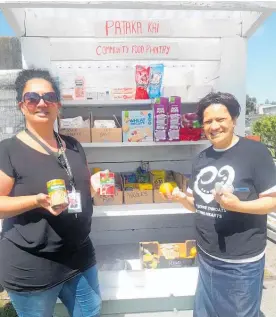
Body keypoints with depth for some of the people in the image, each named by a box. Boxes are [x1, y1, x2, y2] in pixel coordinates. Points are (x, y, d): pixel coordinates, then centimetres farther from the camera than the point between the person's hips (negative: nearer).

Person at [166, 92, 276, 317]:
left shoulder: (255, 152, -14)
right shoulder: (202, 159, 4)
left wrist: (237, 205, -29)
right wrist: (181, 198, -10)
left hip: (242, 262, -6)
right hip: (207, 257, 6)